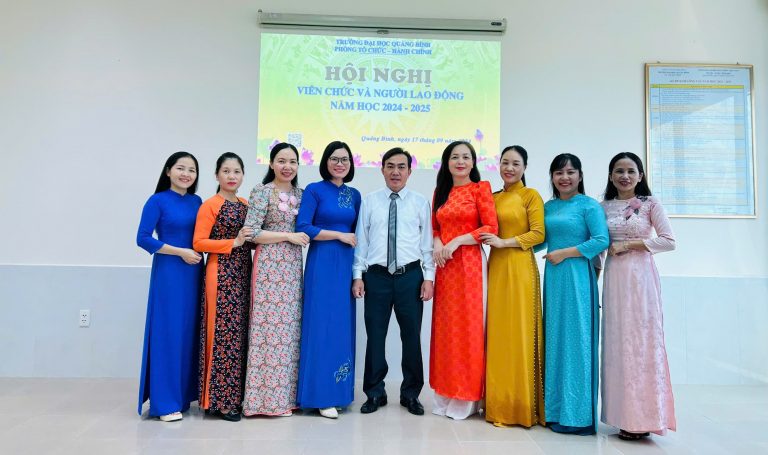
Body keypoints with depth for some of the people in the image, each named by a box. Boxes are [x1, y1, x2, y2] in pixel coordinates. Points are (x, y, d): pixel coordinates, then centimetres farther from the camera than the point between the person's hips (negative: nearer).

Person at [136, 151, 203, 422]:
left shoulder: (197, 202, 10)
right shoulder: (157, 201, -4)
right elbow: (143, 238, -11)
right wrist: (181, 251, -13)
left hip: (193, 272, 5)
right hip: (168, 272, -5)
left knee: (188, 333, 9)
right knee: (167, 333, -4)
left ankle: (183, 395, 21)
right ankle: (164, 402, 5)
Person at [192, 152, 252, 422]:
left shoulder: (246, 205, 15)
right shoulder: (210, 205, -5)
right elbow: (198, 243, -11)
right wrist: (233, 242, -16)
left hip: (243, 274, 7)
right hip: (221, 274, -7)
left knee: (240, 333, 9)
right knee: (223, 334, -4)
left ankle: (235, 395, 19)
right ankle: (220, 400, 7)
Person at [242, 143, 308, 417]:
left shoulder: (299, 194, 13)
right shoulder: (262, 191, -4)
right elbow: (251, 233, -10)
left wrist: (306, 235, 2)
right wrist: (288, 236, -12)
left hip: (293, 267, 6)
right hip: (269, 266, -6)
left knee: (290, 326, 7)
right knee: (270, 325, -5)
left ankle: (285, 394, 16)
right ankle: (268, 398, 5)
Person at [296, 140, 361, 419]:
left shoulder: (354, 195, 13)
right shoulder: (314, 190, -2)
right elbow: (303, 228, -11)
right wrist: (339, 235, -11)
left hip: (347, 265, 5)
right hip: (322, 264, -5)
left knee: (342, 327, 7)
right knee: (321, 326, -4)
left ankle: (338, 391, 18)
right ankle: (321, 395, 5)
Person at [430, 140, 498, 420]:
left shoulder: (480, 189, 0)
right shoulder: (440, 192, 15)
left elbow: (491, 228, -6)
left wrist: (457, 241, -13)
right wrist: (437, 242, -4)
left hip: (470, 264, -5)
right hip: (444, 265, 5)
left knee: (467, 326, -1)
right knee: (445, 327, 6)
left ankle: (466, 398, 11)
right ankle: (445, 395, 17)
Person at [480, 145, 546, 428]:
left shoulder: (530, 195, -1)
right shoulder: (492, 197, 16)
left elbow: (538, 234, -9)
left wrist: (504, 242, -14)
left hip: (519, 267, -5)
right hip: (496, 267, 6)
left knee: (519, 332, -2)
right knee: (497, 332, 6)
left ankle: (522, 406, 9)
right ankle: (500, 404, 16)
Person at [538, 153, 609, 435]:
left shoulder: (589, 205, -3)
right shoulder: (548, 206, 15)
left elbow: (602, 240, -13)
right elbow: (541, 240, 17)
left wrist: (564, 253, -13)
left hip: (576, 276, -6)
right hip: (553, 277, 6)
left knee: (575, 339, -2)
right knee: (554, 338, 9)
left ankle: (577, 415, 8)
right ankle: (555, 408, 19)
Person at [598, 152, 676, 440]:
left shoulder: (650, 204, 1)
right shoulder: (604, 207, 10)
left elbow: (669, 241, -5)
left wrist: (629, 244, -11)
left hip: (641, 276, -3)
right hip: (614, 277, 3)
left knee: (642, 339, -3)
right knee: (618, 341, 4)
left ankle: (643, 416, 6)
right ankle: (625, 414, 14)